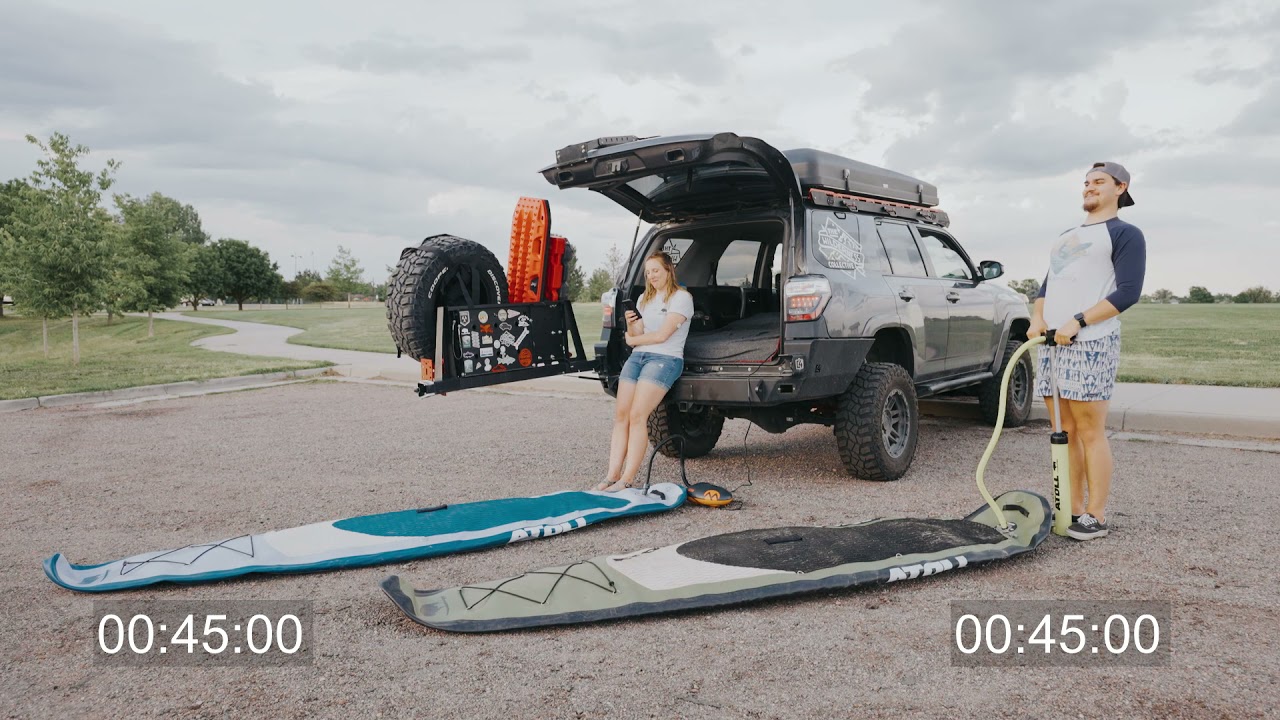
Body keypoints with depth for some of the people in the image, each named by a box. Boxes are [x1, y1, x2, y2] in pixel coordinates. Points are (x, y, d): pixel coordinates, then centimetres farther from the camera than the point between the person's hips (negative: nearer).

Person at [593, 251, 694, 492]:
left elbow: (662, 335, -9)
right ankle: (612, 475, -9)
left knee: (637, 416, -19)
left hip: (665, 359, -7)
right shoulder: (644, 299, 21)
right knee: (621, 415, -8)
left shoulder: (681, 297, -2)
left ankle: (627, 480, -19)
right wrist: (631, 325, -6)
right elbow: (636, 336, 16)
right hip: (637, 357, 7)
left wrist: (631, 339, 4)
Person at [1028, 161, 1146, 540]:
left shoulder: (1125, 234, 2)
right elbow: (1046, 285, 25)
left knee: (1090, 433, -6)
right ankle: (1073, 510, 14)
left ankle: (1095, 517, 0)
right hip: (1052, 343, 7)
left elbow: (1128, 292, -9)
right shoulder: (1065, 237, 25)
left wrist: (1077, 322, -17)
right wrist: (1037, 318, 4)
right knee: (1064, 433, 7)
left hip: (1091, 344, -7)